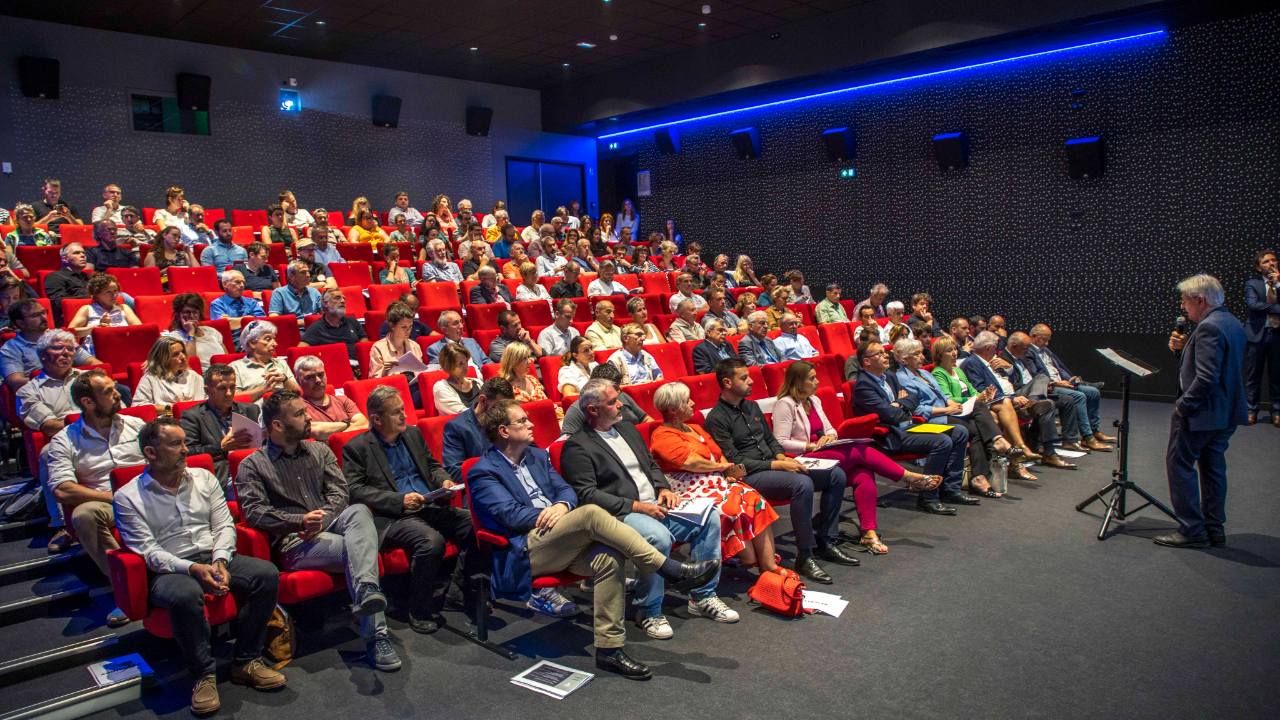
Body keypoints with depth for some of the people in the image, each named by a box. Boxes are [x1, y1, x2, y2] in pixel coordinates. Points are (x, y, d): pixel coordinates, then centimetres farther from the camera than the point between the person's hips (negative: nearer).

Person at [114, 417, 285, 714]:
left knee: (266, 573, -22)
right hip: (168, 570, -4)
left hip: (214, 558, 4)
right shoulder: (127, 498, 0)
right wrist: (192, 569, -24)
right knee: (184, 595, -39)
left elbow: (224, 525, 8)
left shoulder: (203, 478, 12)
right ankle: (204, 674, -19)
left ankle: (246, 661, -11)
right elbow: (148, 551, -9)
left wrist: (220, 562, -12)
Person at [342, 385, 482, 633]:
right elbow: (355, 490, -7)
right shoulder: (356, 448, 1)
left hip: (431, 508, 6)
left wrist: (444, 481, 5)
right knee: (431, 541, -35)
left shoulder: (413, 433, 19)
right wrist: (400, 500, -16)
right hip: (392, 518, -6)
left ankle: (473, 594, -4)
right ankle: (420, 611, -16)